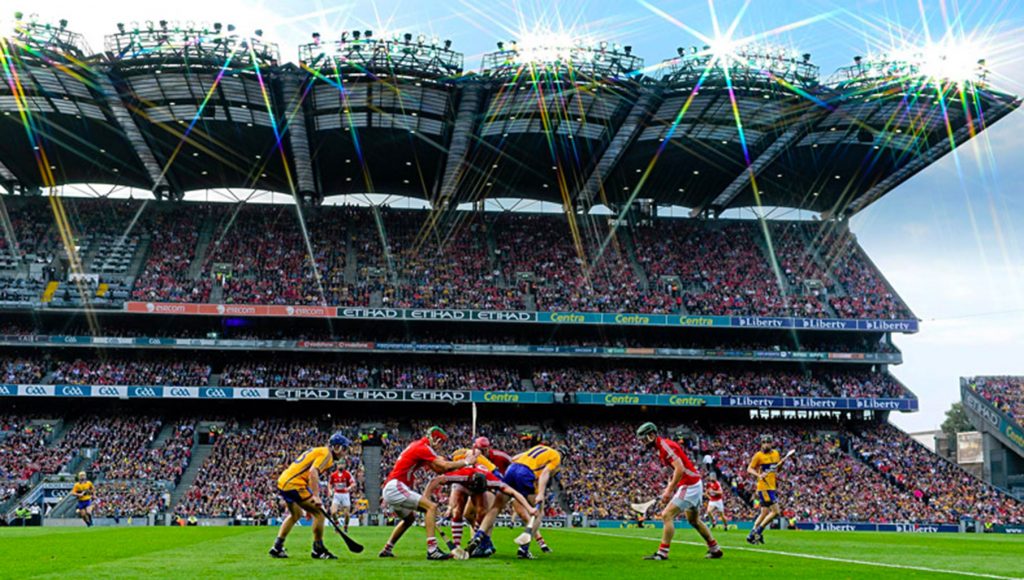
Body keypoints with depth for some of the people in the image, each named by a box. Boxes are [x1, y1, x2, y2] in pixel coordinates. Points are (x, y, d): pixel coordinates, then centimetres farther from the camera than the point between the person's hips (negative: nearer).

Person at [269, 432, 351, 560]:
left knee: (296, 514, 27)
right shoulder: (326, 453, -7)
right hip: (295, 484, -10)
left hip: (284, 481, 10)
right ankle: (318, 550, 1)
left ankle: (277, 548, 28)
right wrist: (316, 496, -25)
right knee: (319, 512, -5)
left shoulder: (318, 451, 22)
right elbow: (313, 472, -22)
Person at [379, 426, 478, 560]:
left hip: (389, 489, 11)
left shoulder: (417, 446, 18)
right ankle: (432, 550, -26)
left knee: (409, 518, 30)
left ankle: (387, 550, 37)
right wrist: (466, 462, -6)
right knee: (431, 506, -18)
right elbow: (445, 466, -18)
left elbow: (438, 469, 17)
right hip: (395, 487, -11)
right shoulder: (422, 447, -12)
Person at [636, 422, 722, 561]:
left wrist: (669, 490, -24)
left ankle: (662, 553, -9)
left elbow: (680, 469, -27)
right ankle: (715, 550, 34)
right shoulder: (662, 447, 11)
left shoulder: (666, 446, -18)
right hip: (693, 484, 11)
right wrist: (669, 487, 14)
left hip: (689, 486, -11)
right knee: (693, 520, 23)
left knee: (667, 515, -12)